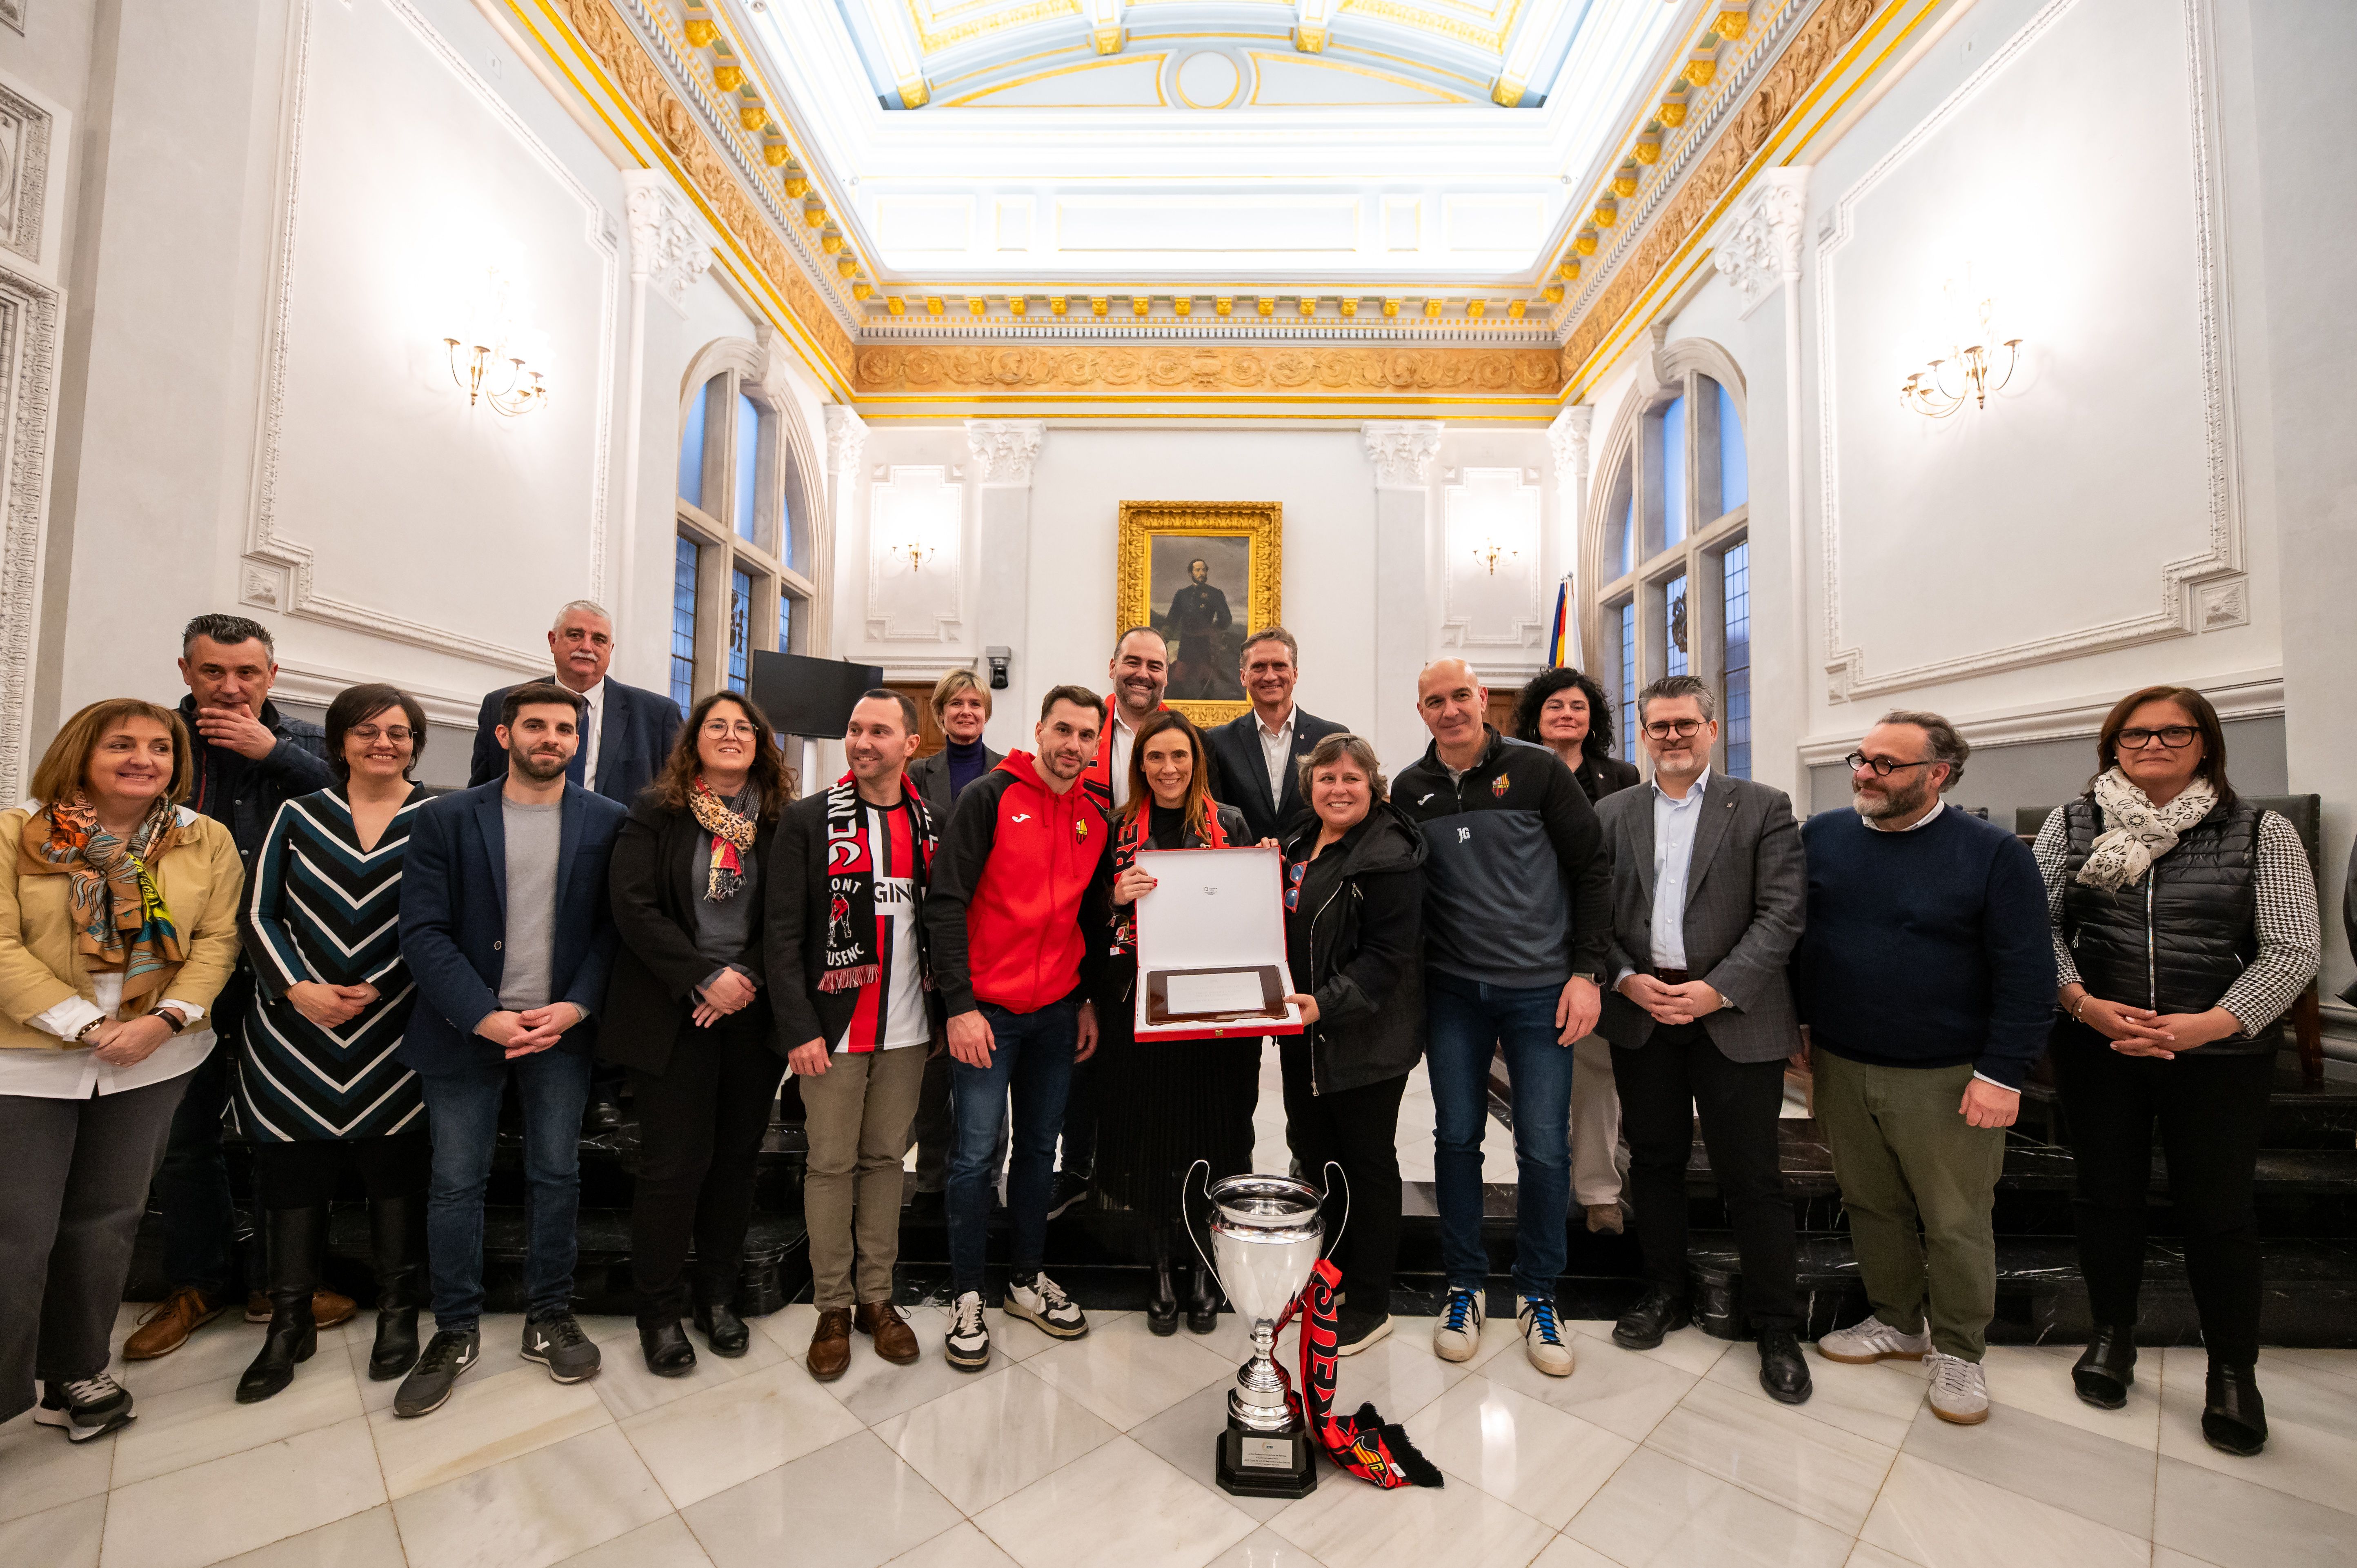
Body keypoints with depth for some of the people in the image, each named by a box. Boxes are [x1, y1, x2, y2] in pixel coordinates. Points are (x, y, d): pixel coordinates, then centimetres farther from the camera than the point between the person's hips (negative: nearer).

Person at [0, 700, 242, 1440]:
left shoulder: (208, 840, 1)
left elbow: (216, 941, -1)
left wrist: (165, 1021, -14)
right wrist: (87, 1026, -16)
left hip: (154, 1060, 2)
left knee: (108, 1219, 13)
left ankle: (75, 1374, 30)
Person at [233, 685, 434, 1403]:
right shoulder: (299, 817, 7)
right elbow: (260, 916, 5)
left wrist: (378, 990, -11)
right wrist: (299, 989, -9)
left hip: (394, 1033, -2)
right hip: (296, 1031, 2)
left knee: (396, 1168, 6)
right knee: (291, 1172, 8)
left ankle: (398, 1311, 23)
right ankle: (290, 1323, 26)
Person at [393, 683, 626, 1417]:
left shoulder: (608, 822, -1)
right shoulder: (446, 819, -1)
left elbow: (614, 927, -1)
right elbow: (423, 930, -5)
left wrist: (574, 1008, -12)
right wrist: (484, 1017, -14)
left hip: (562, 1028, 0)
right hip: (466, 1028, 0)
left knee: (556, 1177, 10)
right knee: (456, 1183, 9)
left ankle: (549, 1318, 27)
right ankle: (456, 1331, 28)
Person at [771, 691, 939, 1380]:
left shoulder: (931, 824, 4)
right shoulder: (807, 820, -3)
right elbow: (784, 934, -6)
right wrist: (799, 1027, -12)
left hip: (906, 1029, 3)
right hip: (832, 1027, -2)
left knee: (885, 1158, 13)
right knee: (831, 1163, 8)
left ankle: (877, 1297, 29)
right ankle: (833, 1307, 25)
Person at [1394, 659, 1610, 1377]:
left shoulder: (1538, 770, -5)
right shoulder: (1410, 790, 2)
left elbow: (1593, 871, -3)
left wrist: (1587, 971, -7)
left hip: (1540, 988, -2)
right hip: (1452, 990, 2)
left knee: (1544, 1148, 5)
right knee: (1457, 1137, 10)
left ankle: (1537, 1295, 27)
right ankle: (1463, 1288, 28)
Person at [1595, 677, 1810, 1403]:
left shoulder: (1762, 807, 0)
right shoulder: (1612, 814, 8)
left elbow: (1781, 914, -7)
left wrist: (1716, 990, -16)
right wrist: (1626, 980, -9)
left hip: (1734, 1018, -2)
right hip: (1640, 1013, 3)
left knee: (1751, 1175, 6)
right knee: (1655, 1161, 15)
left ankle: (1776, 1327, 25)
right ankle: (1664, 1294, 33)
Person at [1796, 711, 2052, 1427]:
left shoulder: (1995, 853, -8)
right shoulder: (1821, 837, 2)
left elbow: (2027, 973, -9)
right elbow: (1791, 935, 10)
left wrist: (2002, 1073, -13)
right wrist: (1792, 1023, 7)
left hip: (1948, 1079, -3)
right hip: (1842, 1068, 4)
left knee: (1956, 1222, 9)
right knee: (1871, 1206, 16)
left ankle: (1958, 1352, 29)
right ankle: (1897, 1322, 35)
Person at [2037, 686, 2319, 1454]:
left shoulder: (2262, 834, 0)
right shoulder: (2072, 824, 2)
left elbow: (2295, 949, -4)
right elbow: (2038, 924, 0)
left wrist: (2206, 1025, -16)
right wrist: (2084, 1004, -14)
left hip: (2221, 1053, -1)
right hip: (2096, 1044, 1)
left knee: (2217, 1208, 7)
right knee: (2106, 1193, 11)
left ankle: (2234, 1370, 28)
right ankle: (2112, 1334, 30)